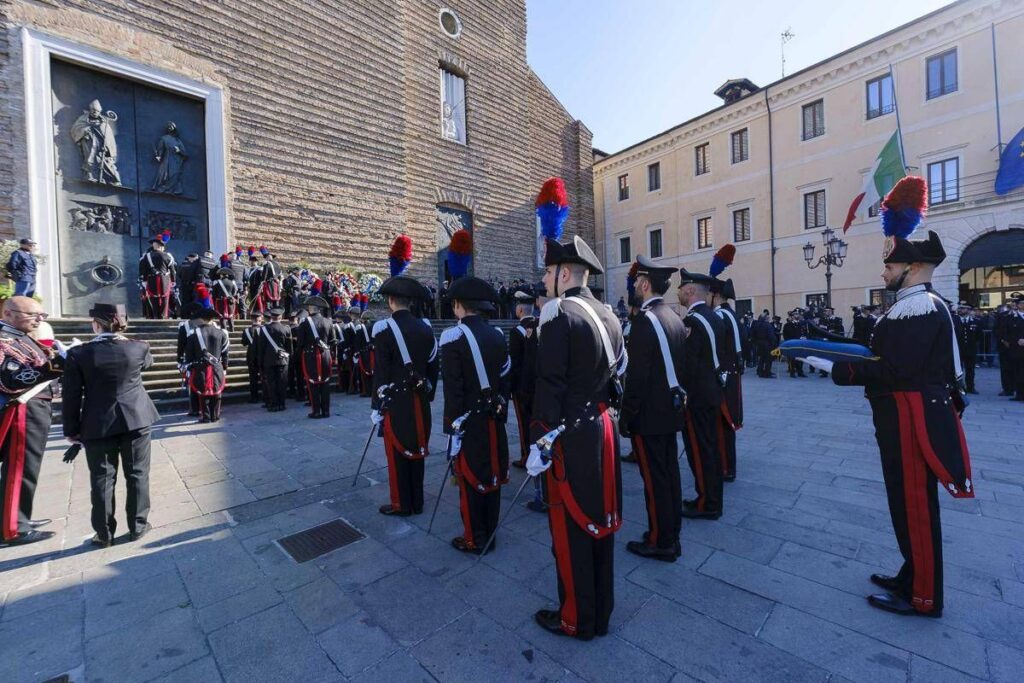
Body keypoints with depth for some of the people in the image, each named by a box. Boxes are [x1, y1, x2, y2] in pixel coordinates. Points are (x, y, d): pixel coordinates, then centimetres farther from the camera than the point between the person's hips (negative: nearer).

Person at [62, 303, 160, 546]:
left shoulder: (78, 354, -9)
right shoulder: (139, 348, -7)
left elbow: (71, 396, -4)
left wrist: (71, 429, 6)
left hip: (98, 426, 0)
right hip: (137, 421, 1)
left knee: (102, 479, 10)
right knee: (137, 474, 11)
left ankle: (104, 533, 21)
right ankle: (137, 526, 21)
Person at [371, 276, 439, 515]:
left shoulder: (384, 328, -13)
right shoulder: (425, 327, 3)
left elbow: (380, 373, -13)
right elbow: (433, 366, 7)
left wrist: (376, 407, -5)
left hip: (396, 402, -5)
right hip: (419, 401, 5)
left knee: (397, 453, 8)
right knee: (416, 450, 15)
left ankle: (401, 504, 21)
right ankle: (417, 502, 27)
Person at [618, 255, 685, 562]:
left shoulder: (645, 320, -19)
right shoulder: (675, 318, 8)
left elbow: (637, 375, -22)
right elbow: (679, 366, 14)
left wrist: (626, 415, -14)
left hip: (649, 413, -9)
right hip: (671, 409, 9)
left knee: (654, 478, 3)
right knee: (670, 472, 17)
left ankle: (660, 542, 18)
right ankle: (671, 535, 32)